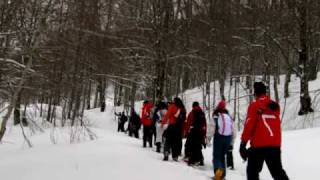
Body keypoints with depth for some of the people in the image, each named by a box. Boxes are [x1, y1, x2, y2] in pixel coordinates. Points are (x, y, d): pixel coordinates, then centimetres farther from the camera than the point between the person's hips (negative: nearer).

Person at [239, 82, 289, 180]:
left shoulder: (254, 106, -7)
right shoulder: (275, 106, 9)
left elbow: (249, 125, -10)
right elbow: (275, 124, 15)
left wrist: (243, 143, -9)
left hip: (259, 145, -5)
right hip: (275, 145, 5)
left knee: (252, 171, 7)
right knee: (278, 172, 14)